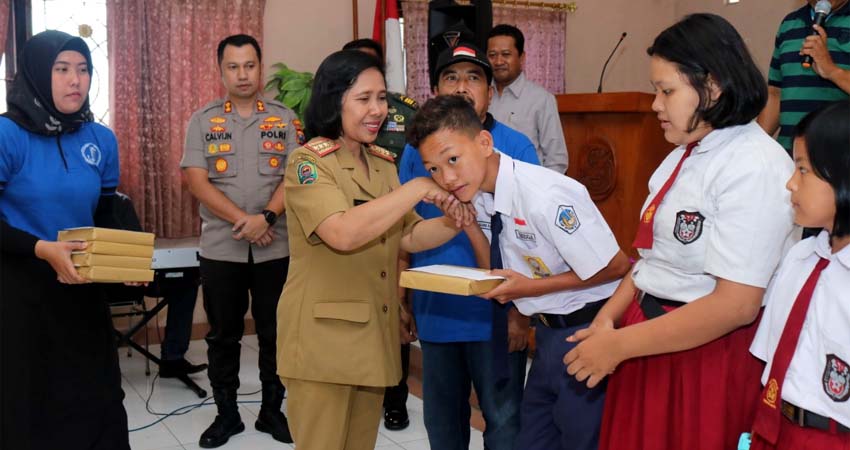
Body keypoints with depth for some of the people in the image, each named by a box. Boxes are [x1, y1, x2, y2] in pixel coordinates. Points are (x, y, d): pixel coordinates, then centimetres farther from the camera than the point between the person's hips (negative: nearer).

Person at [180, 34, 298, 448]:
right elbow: (197, 180, -5)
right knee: (223, 335, 8)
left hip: (276, 246, 0)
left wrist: (266, 217, -18)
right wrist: (241, 220, -15)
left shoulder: (285, 119, 5)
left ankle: (273, 411, 22)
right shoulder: (202, 121, 4)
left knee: (276, 333, 8)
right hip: (220, 247, 0)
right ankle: (226, 413, 22)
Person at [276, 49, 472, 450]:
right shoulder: (308, 161, -12)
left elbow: (407, 237, 6)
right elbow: (342, 233, -27)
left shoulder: (383, 164, 11)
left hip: (374, 337, 7)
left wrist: (451, 223, -13)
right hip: (323, 338, -7)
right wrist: (415, 189, -23)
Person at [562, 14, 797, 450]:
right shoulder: (685, 154, 11)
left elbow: (735, 305, -24)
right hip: (653, 340, 8)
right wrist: (609, 316, -1)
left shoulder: (755, 168, -18)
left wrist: (618, 346, -19)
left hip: (708, 356, -8)